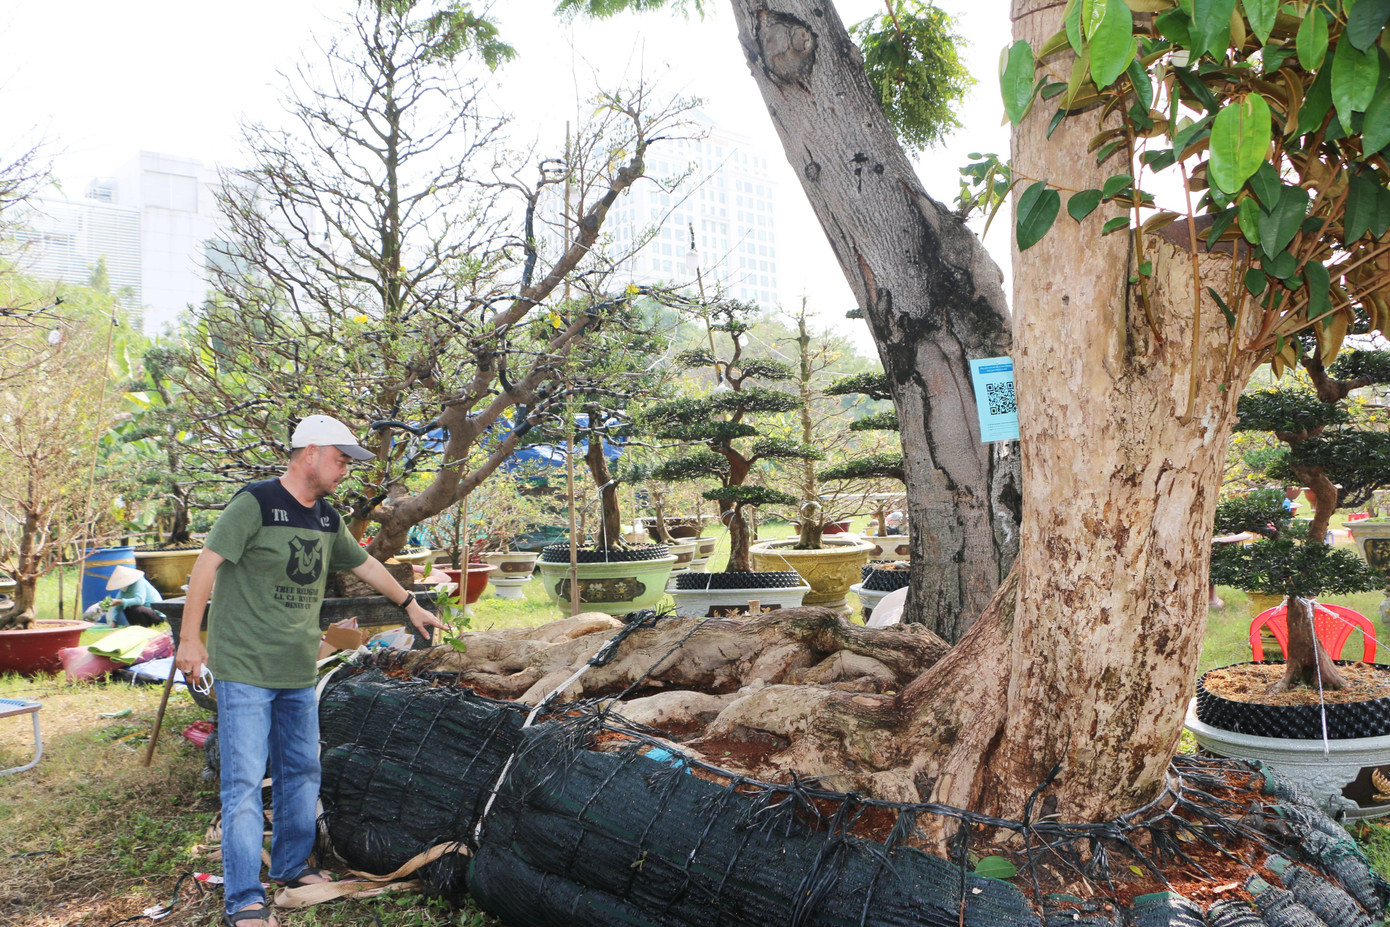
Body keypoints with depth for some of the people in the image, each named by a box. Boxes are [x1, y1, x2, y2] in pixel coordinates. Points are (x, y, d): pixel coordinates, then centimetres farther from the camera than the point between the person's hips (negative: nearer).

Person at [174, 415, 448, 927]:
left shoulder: (327, 518, 10)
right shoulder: (256, 502, -12)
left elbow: (366, 564, 22)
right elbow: (207, 563, -14)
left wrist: (410, 605, 29)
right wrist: (189, 638, -15)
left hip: (298, 672, 7)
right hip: (244, 668, -7)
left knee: (301, 771, 16)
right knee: (244, 780, -4)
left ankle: (291, 864, 33)